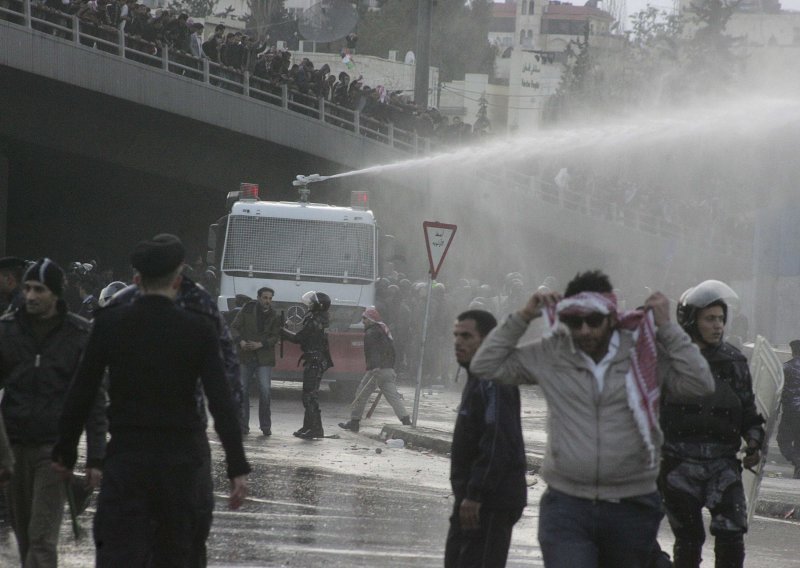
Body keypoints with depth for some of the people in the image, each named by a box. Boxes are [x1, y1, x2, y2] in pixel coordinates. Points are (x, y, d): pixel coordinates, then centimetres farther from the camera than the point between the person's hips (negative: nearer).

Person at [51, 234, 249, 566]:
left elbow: (80, 393, 0)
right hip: (182, 460, 1)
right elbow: (221, 404, -10)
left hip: (126, 456, -1)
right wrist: (238, 469, -9)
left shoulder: (109, 323, -4)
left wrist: (65, 452, 11)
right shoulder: (198, 330, -5)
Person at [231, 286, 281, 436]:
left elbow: (276, 336, 1)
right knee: (242, 391, 1)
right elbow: (234, 327, 2)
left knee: (265, 390, -8)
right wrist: (241, 341, -16)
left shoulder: (273, 317, 3)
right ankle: (243, 425, 9)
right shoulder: (247, 311, 1)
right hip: (245, 356, 0)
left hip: (264, 358, 0)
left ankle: (265, 426, 3)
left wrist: (260, 344, -14)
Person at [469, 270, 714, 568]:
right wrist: (523, 317, -1)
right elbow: (484, 367, 6)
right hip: (566, 506, 0)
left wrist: (666, 327, -10)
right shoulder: (550, 356, 3)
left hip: (632, 509, 0)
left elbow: (700, 384, -10)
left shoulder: (645, 354, -2)